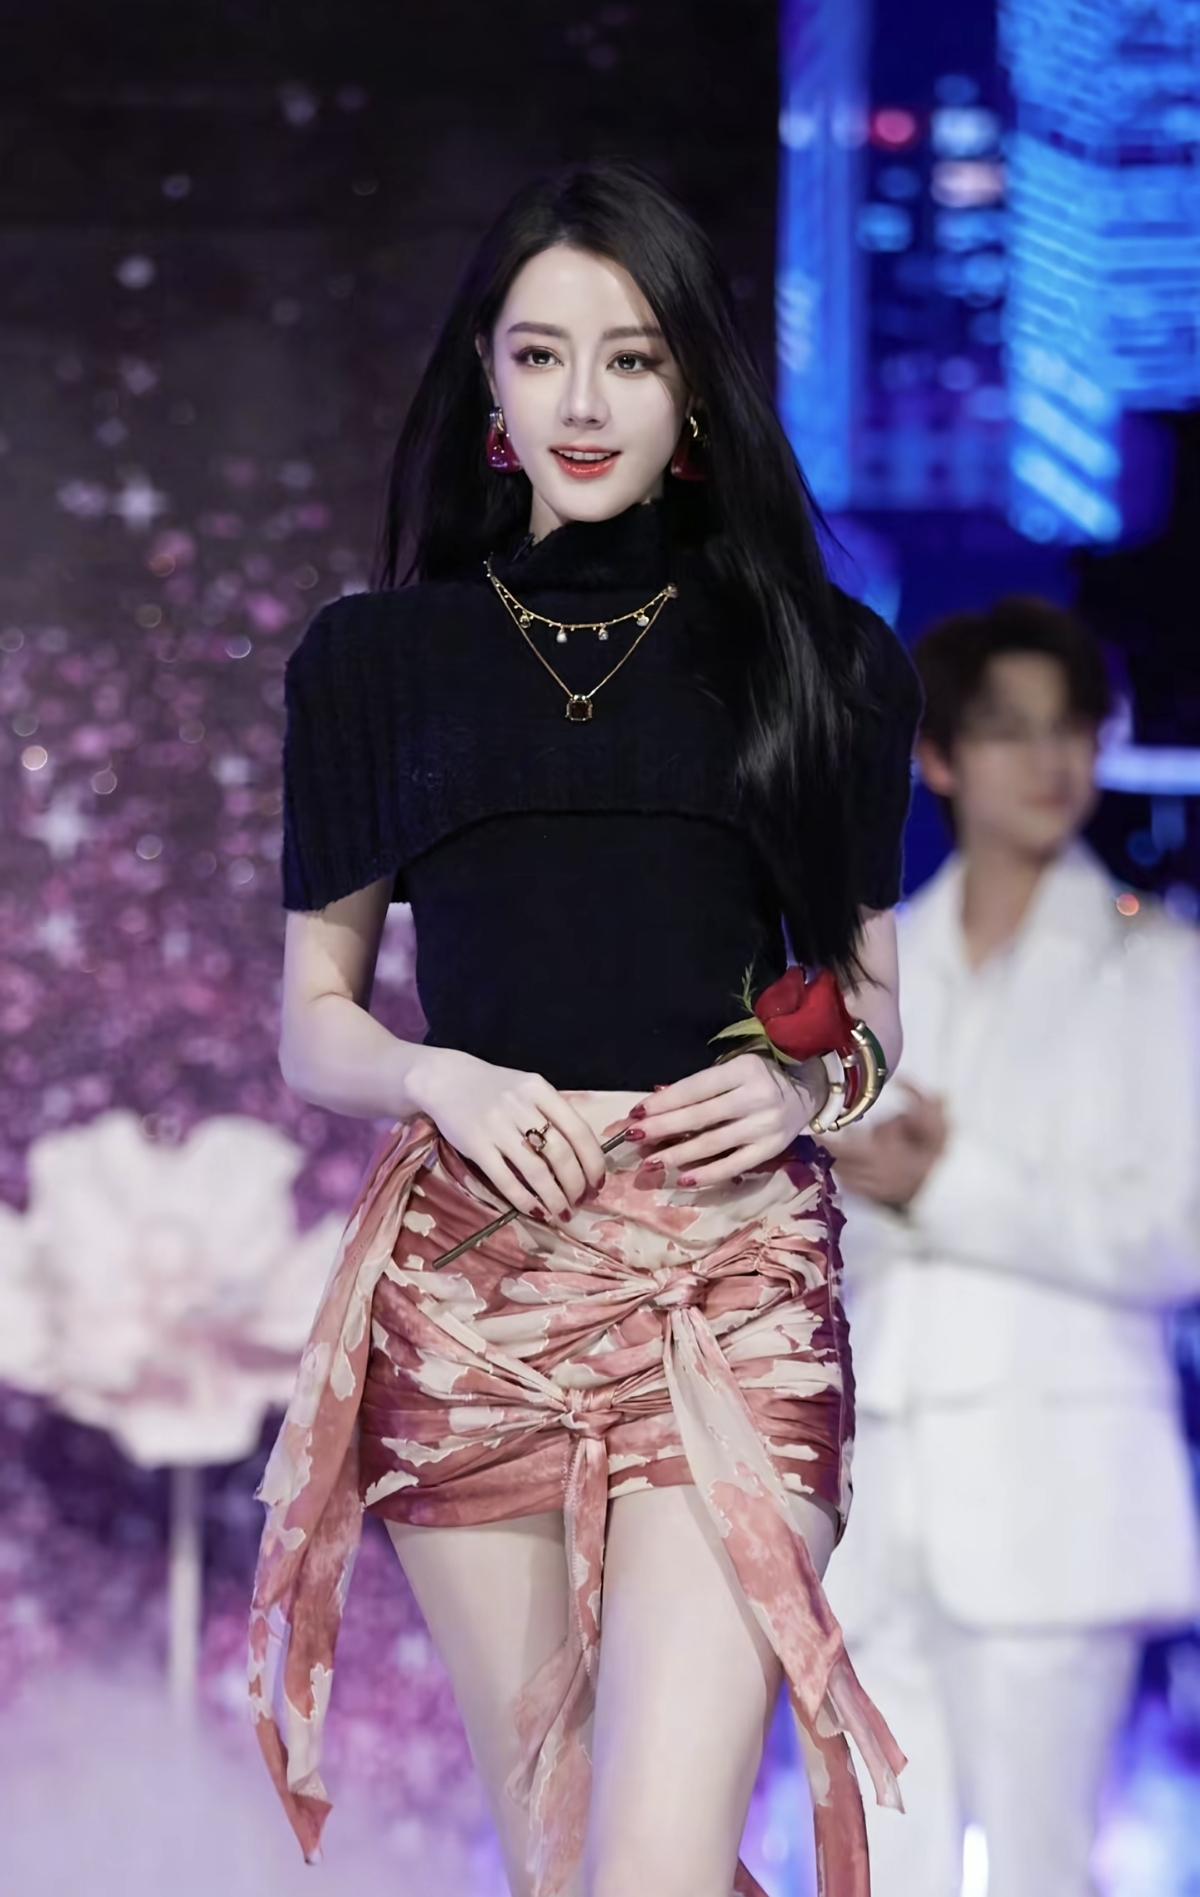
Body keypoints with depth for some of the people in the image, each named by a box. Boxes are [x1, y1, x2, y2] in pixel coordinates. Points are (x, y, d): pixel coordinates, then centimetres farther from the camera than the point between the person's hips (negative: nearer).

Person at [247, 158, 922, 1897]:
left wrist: (805, 1081, -4)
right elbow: (313, 1024, 13)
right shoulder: (380, 661, 11)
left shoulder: (821, 661, 10)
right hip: (470, 1285, 1)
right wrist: (444, 1081, -8)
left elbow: (871, 992, 18)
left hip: (733, 1288, -1)